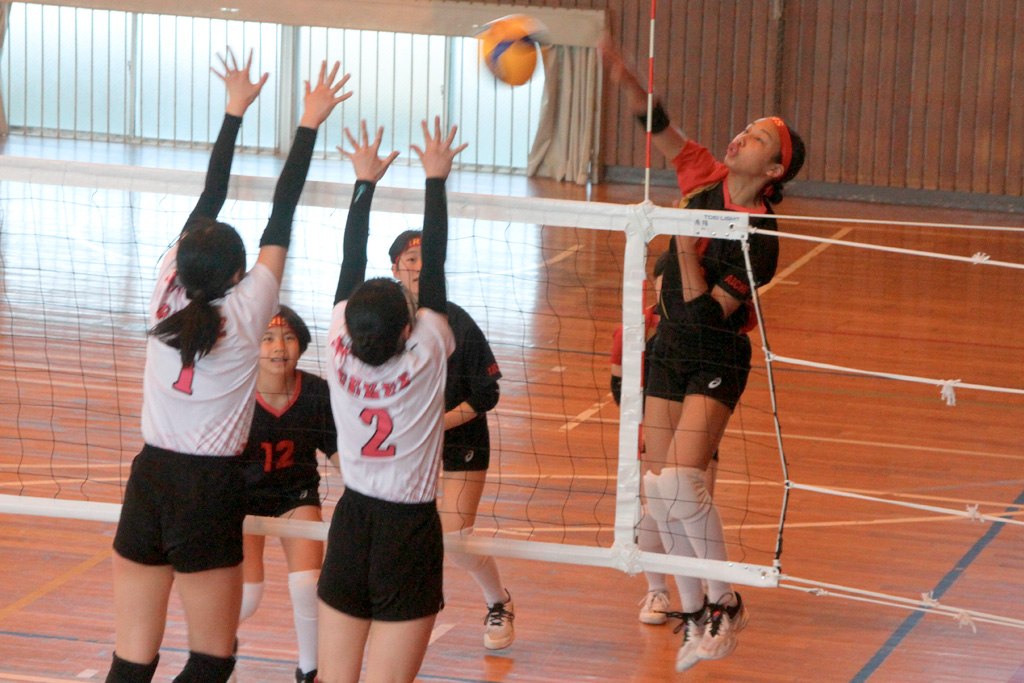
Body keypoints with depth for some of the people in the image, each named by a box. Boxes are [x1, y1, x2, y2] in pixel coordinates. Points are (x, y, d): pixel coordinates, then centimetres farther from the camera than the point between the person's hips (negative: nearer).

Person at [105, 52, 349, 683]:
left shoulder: (168, 294, 0)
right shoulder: (246, 310, -9)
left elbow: (208, 203, 8)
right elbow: (281, 220, -5)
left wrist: (235, 111, 16)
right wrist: (310, 125, 1)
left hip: (148, 481, 4)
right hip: (210, 490, -4)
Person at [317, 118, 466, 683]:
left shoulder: (340, 346, -7)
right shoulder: (427, 353, -14)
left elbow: (351, 262, 5)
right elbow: (434, 264, -6)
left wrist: (365, 181, 14)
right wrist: (436, 179, 3)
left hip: (351, 521, 4)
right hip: (410, 531, -4)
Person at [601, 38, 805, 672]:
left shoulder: (759, 239, -19)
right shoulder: (705, 181, -3)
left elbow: (705, 313, -21)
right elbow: (660, 127, -9)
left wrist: (688, 254, -32)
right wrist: (627, 79, -26)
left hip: (717, 363, -6)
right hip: (671, 352, 6)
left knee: (680, 481, -22)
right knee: (659, 488, 4)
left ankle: (725, 602, -5)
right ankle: (694, 614, 16)